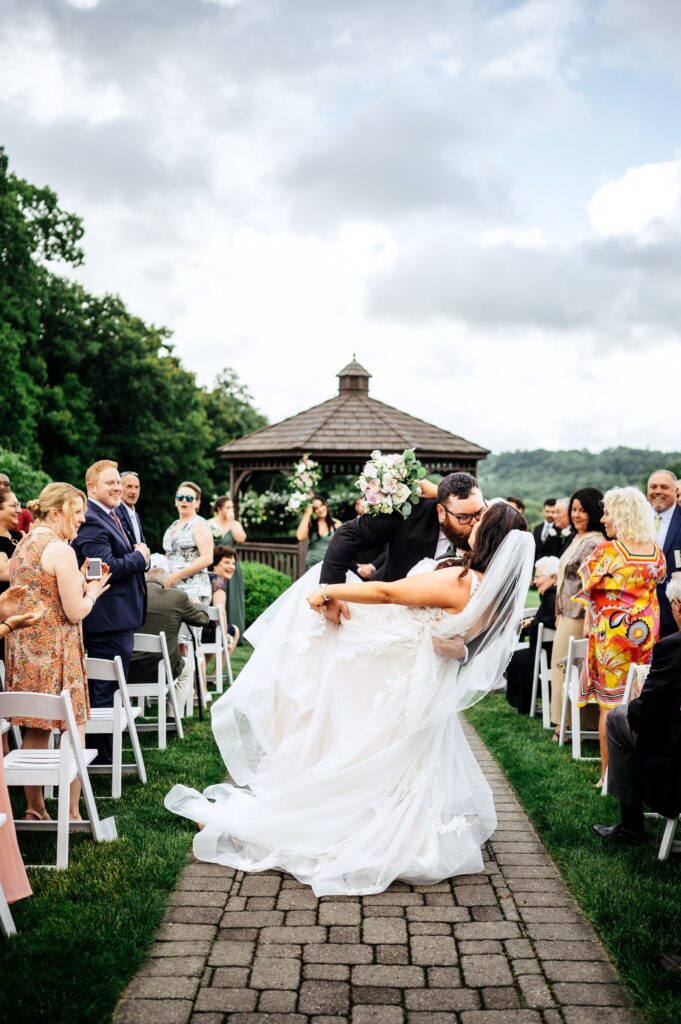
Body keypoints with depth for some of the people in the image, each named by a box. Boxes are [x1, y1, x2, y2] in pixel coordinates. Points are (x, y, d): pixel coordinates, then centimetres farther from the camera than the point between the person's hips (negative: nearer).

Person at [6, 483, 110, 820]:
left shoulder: (22, 546, 13)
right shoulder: (60, 549, -15)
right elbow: (76, 612, -15)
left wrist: (77, 583, 17)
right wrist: (92, 591, 3)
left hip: (23, 648, 9)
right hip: (54, 650, -9)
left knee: (35, 730, 14)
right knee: (73, 729, 1)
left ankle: (34, 810, 22)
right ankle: (71, 814, 6)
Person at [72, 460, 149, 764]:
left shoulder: (109, 518, 16)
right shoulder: (91, 522, -19)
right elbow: (106, 568, -27)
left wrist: (139, 555, 6)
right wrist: (139, 557, -13)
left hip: (119, 619, 11)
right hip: (108, 621, -11)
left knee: (105, 689, 19)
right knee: (106, 690, -2)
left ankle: (105, 752, 30)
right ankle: (104, 758, 7)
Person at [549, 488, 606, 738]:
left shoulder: (594, 543, -16)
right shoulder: (577, 539, 14)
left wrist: (587, 623, -23)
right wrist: (560, 613, 19)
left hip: (579, 617, -10)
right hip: (567, 614, 10)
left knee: (571, 667, -1)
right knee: (563, 666, 14)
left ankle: (570, 726, 10)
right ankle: (563, 724, 22)